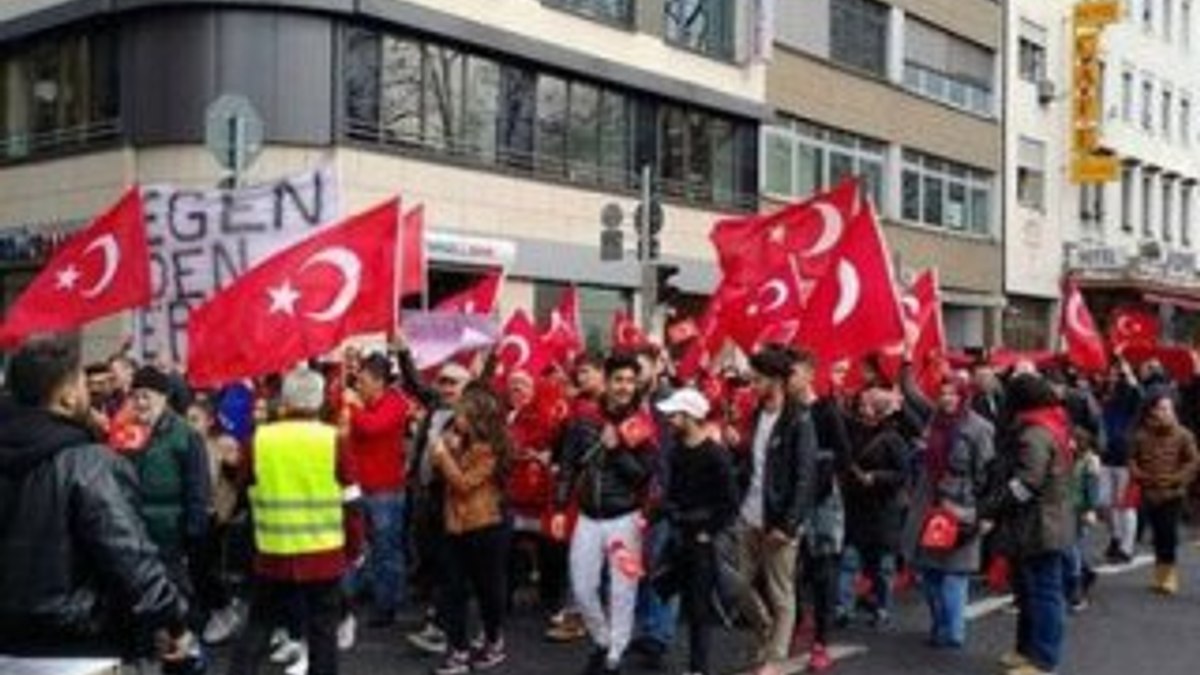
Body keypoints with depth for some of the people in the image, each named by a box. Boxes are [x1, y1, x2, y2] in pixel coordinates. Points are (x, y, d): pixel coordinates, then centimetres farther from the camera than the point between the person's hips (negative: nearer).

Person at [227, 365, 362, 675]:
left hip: (273, 553, 2)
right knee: (322, 631, 9)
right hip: (324, 554, -1)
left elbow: (247, 493, 9)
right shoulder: (333, 440, -9)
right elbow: (350, 502, -4)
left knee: (259, 626, 17)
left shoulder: (259, 439, -5)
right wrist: (353, 547, 7)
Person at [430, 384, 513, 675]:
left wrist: (444, 455, -16)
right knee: (455, 590, 3)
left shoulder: (488, 449, -15)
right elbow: (448, 477, 12)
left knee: (488, 588, 8)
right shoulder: (463, 443, 12)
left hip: (485, 527, -8)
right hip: (458, 526, 8)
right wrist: (448, 451, -2)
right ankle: (459, 651, 6)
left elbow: (464, 484, -19)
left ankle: (494, 644, 25)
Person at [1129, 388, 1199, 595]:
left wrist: (1176, 479, -13)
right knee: (1158, 534, 8)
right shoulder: (1141, 435, 0)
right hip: (1150, 494, 2)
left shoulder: (1183, 435, -6)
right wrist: (1141, 476, -7)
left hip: (1173, 493, -2)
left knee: (1169, 534, -8)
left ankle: (1167, 575, 4)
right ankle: (1162, 576, 20)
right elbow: (1132, 460, 8)